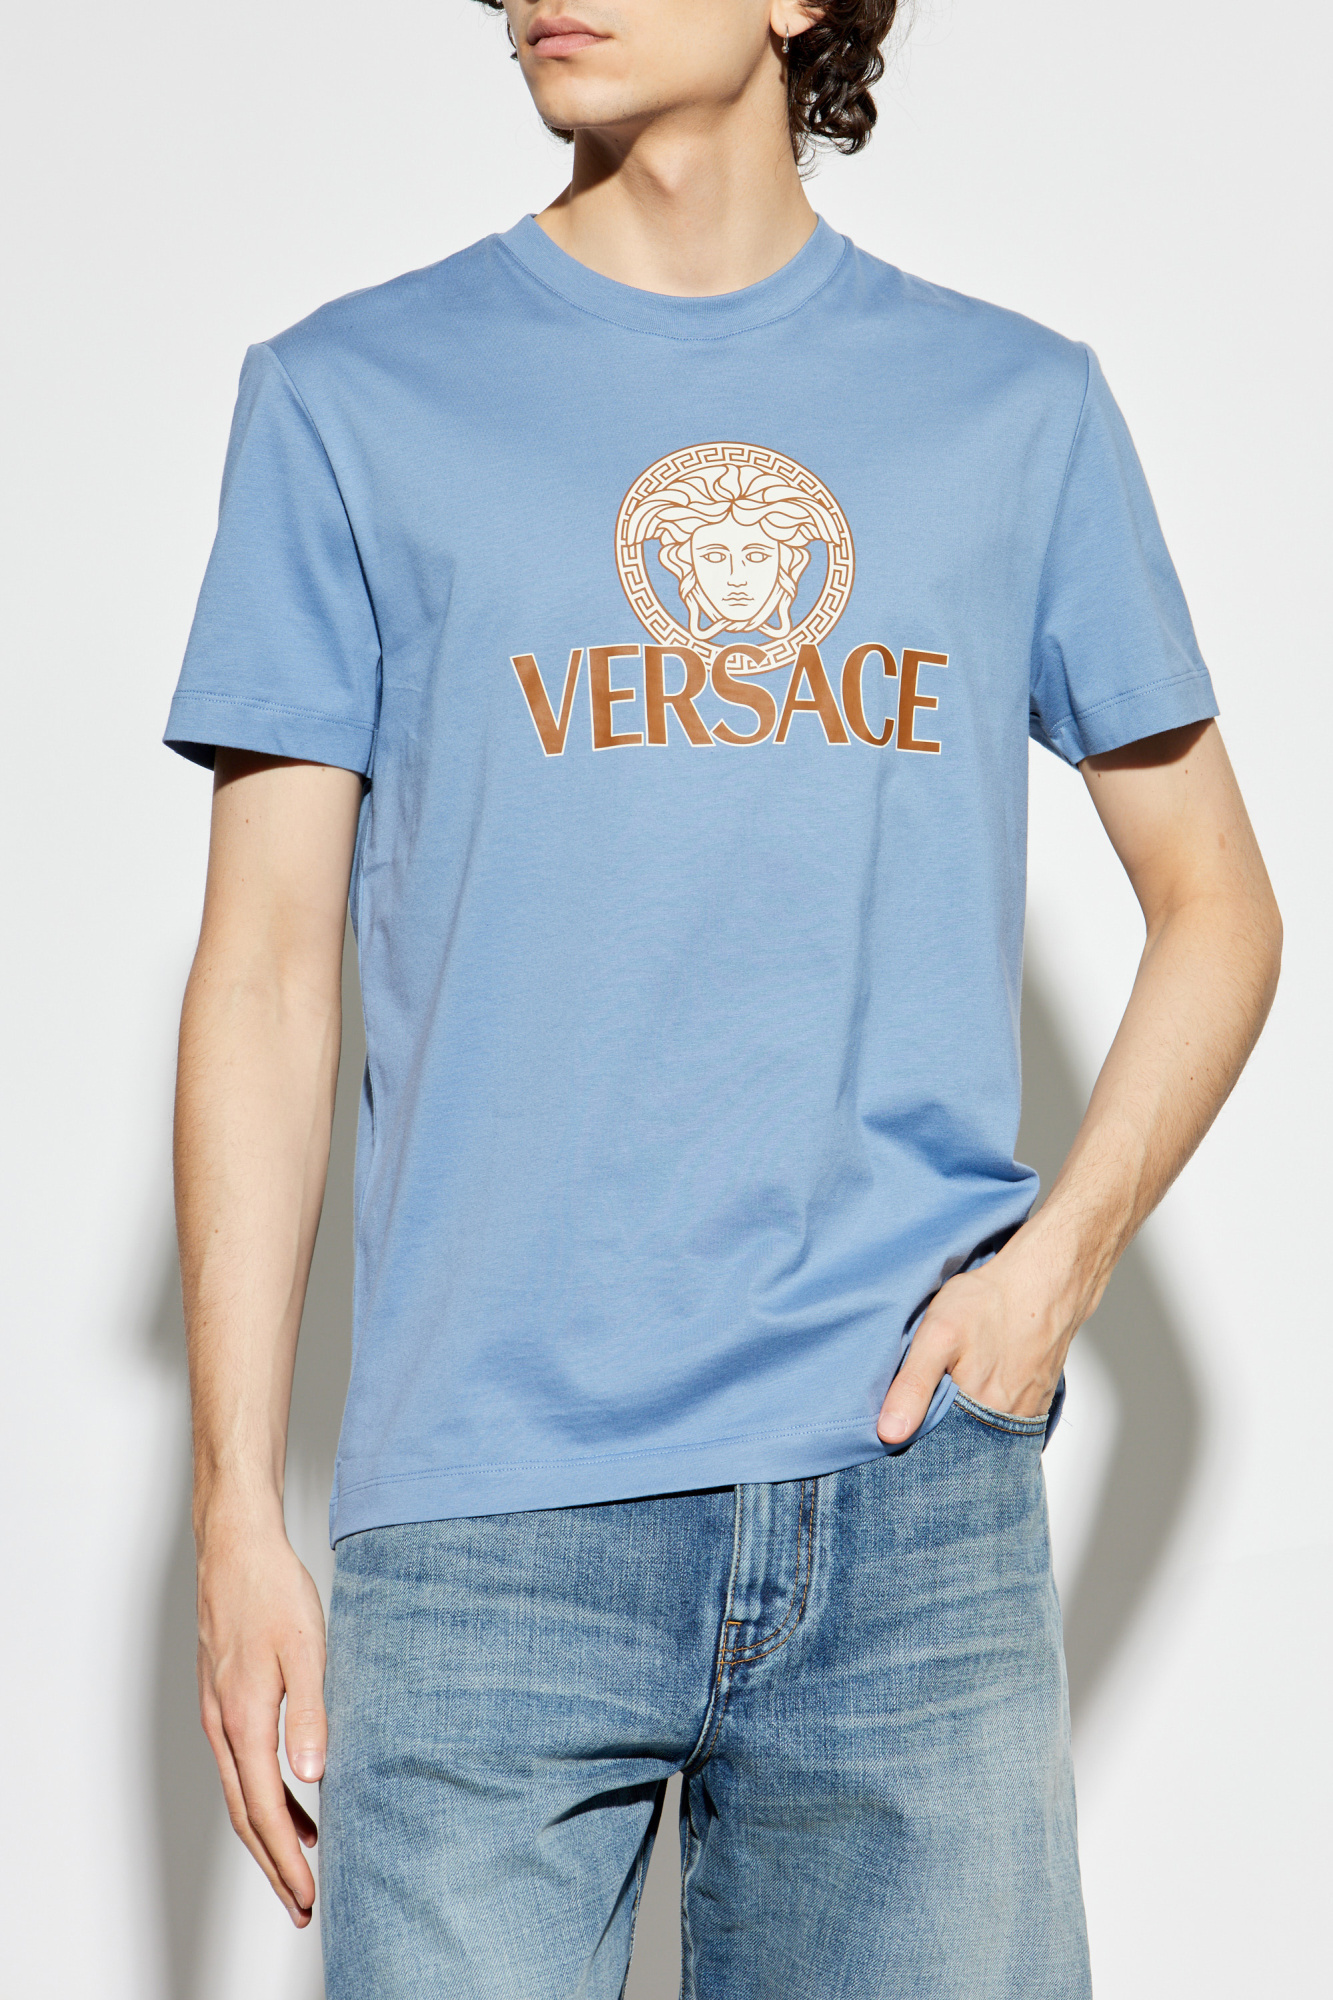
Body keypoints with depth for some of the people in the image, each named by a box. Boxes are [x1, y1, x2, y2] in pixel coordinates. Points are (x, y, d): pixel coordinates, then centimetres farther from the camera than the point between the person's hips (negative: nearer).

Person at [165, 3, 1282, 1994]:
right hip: (487, 1525, -1)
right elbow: (265, 973, 3)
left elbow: (1215, 906, 15)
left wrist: (1060, 1254, -3)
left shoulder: (1020, 406, 9)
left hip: (919, 1488, 2)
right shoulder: (348, 398, 5)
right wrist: (237, 1511, -2)